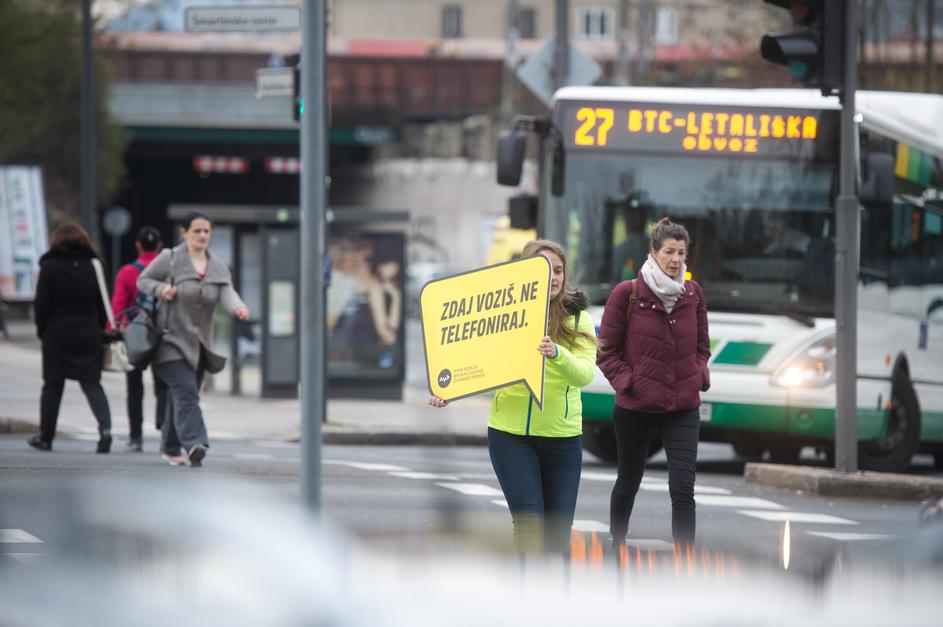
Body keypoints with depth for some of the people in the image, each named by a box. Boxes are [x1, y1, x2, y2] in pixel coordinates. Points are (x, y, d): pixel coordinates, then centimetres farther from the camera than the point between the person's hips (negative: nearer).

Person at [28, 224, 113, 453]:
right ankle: (105, 428, -20)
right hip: (88, 335, 2)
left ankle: (45, 437, 16)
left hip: (57, 333, -2)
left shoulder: (49, 268, -6)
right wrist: (98, 329, 12)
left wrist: (42, 330, 6)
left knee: (52, 385, 9)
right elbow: (102, 304, 4)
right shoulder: (92, 266, 2)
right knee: (92, 383, 2)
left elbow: (42, 304, -6)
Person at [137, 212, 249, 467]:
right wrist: (161, 288, -15)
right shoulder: (170, 259, -3)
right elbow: (142, 280, 6)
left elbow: (227, 293, -9)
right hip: (172, 339, -5)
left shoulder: (218, 268, 8)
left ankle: (170, 447, 25)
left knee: (181, 397, 11)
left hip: (199, 344, 5)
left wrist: (238, 307, -32)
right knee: (185, 390, -20)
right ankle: (194, 444, -30)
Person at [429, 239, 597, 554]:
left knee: (558, 529, 5)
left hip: (562, 435, 1)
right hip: (511, 433, -1)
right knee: (529, 523, -12)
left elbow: (585, 374, -16)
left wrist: (557, 354, -36)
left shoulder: (577, 319, -2)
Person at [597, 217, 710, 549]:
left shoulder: (693, 294, 3)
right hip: (635, 406, -1)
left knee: (683, 487, -12)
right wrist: (625, 381, -13)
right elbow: (606, 351, -2)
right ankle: (617, 547, 40)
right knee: (628, 483, 16)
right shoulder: (627, 294, -8)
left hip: (683, 407, 1)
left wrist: (700, 375, -1)